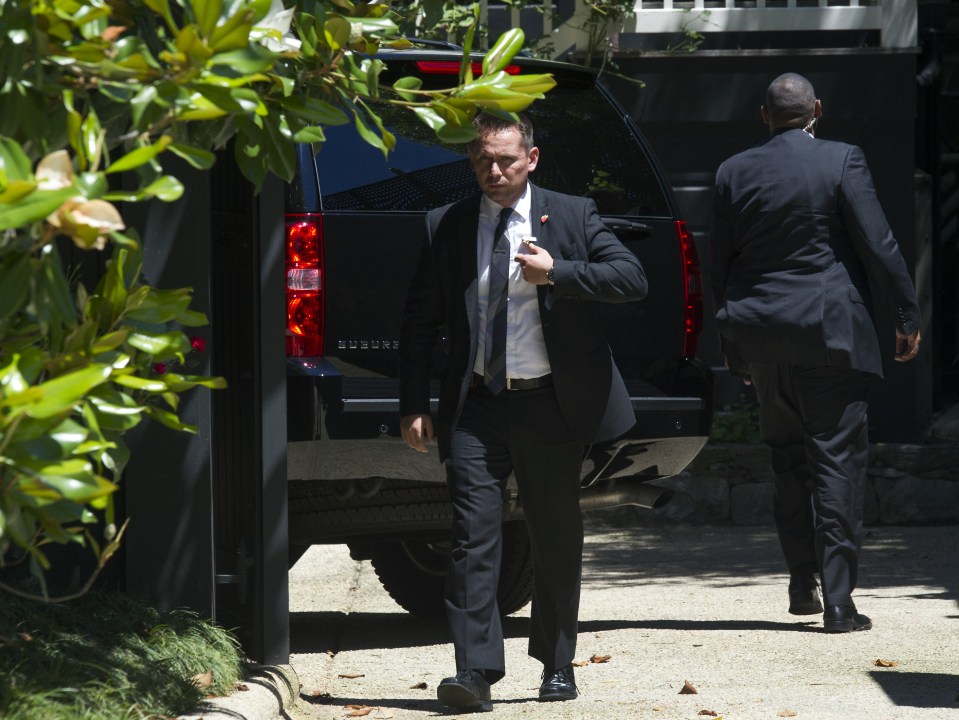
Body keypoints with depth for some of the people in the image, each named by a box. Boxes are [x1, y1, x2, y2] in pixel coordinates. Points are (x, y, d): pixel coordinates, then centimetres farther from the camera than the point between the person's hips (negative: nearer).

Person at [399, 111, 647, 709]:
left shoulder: (573, 216, 3)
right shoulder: (446, 228, 6)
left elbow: (633, 278, -6)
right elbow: (420, 322, 8)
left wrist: (556, 273, -18)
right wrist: (414, 406, 1)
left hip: (551, 405, 0)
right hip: (476, 407, 0)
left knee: (557, 540, 9)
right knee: (474, 537, -10)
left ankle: (557, 666, 22)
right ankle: (475, 672, -12)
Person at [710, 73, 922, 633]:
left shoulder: (734, 173, 4)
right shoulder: (842, 161, -7)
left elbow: (720, 265, 9)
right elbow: (878, 246, -9)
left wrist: (735, 349, 17)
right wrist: (907, 316, 2)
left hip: (761, 337, 4)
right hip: (830, 334, -4)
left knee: (788, 460, 17)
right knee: (838, 461, -1)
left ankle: (803, 583, 20)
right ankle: (838, 600, -6)